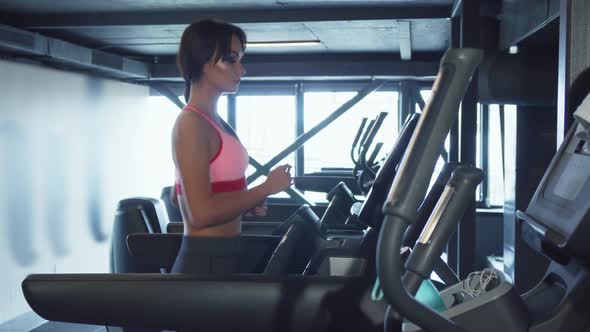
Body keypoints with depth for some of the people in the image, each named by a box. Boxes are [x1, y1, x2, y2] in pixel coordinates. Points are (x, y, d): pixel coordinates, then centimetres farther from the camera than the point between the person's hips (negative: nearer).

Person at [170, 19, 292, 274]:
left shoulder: (212, 122, 13)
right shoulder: (191, 123, -15)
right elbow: (201, 213, -23)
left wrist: (248, 200, 11)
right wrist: (266, 188, -14)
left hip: (223, 258, 10)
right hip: (203, 263, -10)